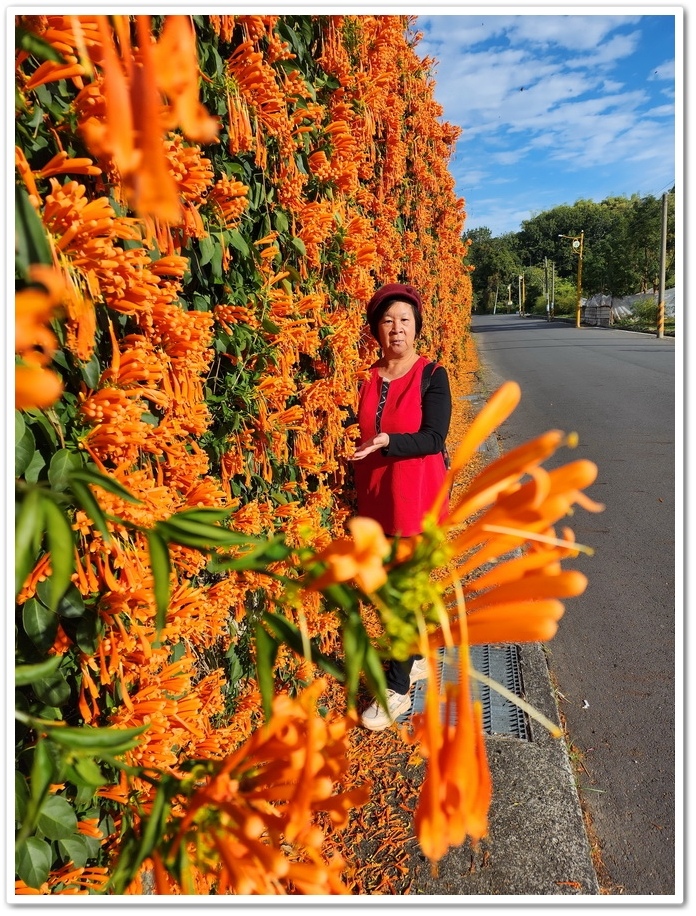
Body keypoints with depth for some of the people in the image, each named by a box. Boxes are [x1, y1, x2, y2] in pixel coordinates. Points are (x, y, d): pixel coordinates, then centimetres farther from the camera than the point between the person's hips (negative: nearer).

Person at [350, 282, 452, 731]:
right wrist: (362, 494, 11)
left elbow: (433, 439, -14)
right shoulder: (369, 378, 7)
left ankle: (398, 687, 9)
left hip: (416, 495, -5)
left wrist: (388, 441, -30)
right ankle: (418, 657, 36)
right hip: (376, 494, 6)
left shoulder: (432, 375, -7)